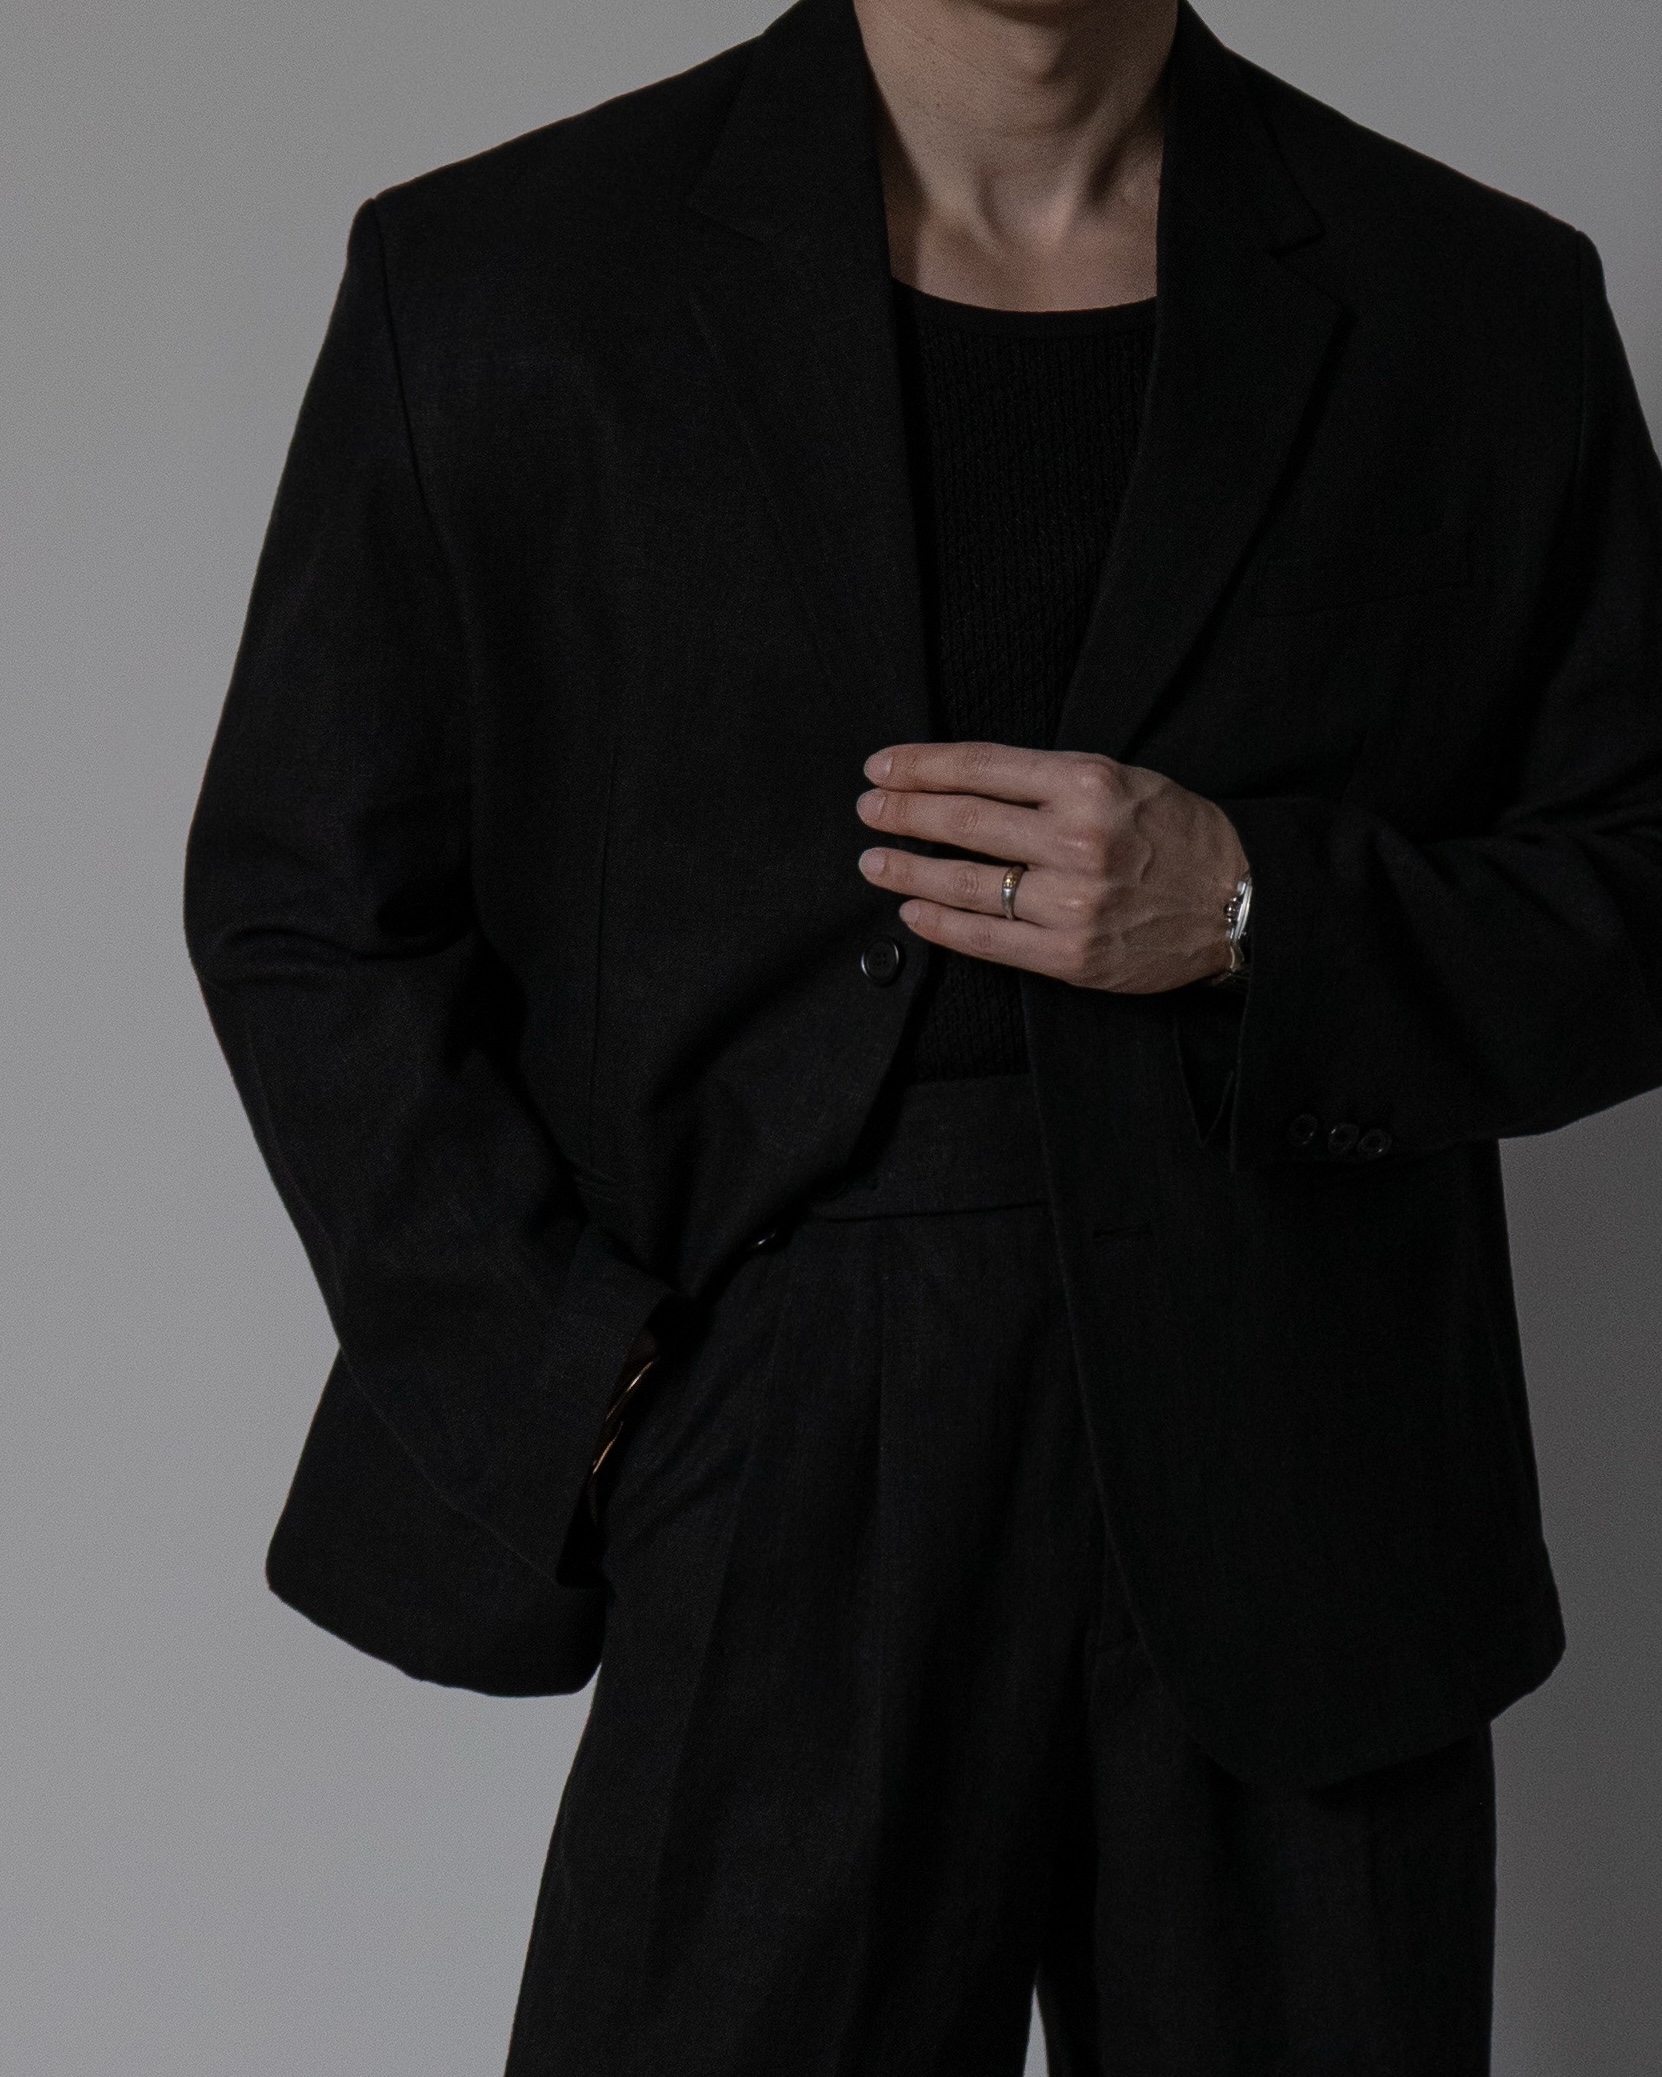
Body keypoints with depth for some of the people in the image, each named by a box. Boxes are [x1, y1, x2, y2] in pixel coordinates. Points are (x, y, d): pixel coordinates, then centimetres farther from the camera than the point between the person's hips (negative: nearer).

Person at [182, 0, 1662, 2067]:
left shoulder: (1483, 310, 4)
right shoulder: (494, 288, 0)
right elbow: (304, 909, 3)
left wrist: (1255, 915, -13)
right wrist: (587, 1403, -5)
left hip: (1303, 1586, 2)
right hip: (776, 1593, -1)